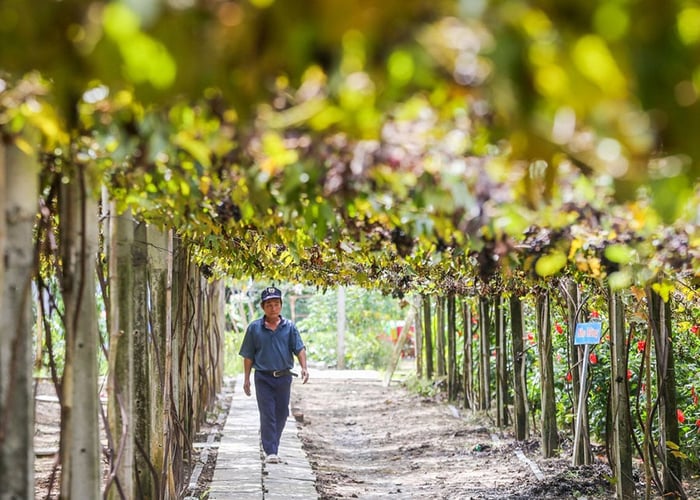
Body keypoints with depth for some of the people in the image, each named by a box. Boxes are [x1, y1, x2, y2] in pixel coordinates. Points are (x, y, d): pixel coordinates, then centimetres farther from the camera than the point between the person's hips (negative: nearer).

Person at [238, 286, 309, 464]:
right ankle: (270, 452, -10)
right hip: (263, 377, -2)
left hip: (284, 377, 2)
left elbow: (299, 349, -3)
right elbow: (248, 356, 5)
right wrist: (246, 379, 2)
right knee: (267, 414, -8)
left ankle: (273, 445, 28)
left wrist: (304, 367, -20)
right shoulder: (254, 328, 1)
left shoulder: (289, 327, 3)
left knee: (281, 414, 10)